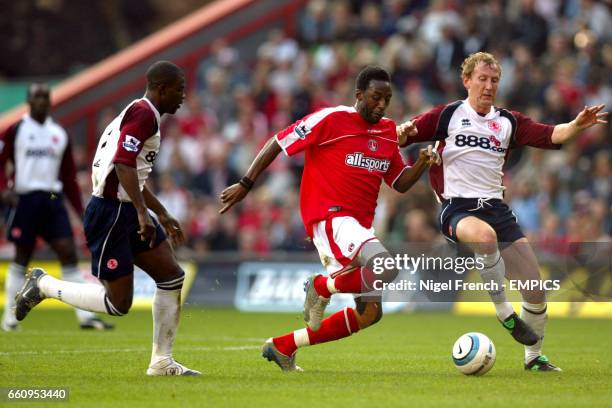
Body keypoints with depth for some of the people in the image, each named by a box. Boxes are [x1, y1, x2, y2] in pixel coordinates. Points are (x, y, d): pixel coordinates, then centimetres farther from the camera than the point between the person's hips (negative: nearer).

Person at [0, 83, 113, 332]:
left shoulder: (60, 134, 14)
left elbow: (69, 176, 17)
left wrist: (80, 210, 13)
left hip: (53, 199, 4)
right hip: (25, 197, -4)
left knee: (69, 254, -6)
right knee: (22, 258, 1)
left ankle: (85, 316, -8)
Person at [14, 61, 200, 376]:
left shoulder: (140, 113, 18)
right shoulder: (144, 113, -14)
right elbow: (123, 164, -26)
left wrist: (162, 215, 31)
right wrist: (143, 213, -30)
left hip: (127, 212, 10)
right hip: (109, 213, -10)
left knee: (173, 278, 5)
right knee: (118, 303, -6)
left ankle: (162, 362, 9)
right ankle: (43, 285, 10)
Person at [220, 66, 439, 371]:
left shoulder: (388, 132, 14)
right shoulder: (330, 120, -7)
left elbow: (400, 183, 19)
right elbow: (278, 143, -2)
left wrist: (422, 163, -1)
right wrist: (245, 184, -3)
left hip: (359, 226, 8)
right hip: (329, 217, -8)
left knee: (369, 314, 7)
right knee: (385, 269, -33)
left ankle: (282, 347, 17)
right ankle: (323, 286, -5)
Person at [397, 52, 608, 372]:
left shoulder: (509, 122, 13)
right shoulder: (447, 115, 4)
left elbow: (551, 136, 1)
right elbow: (401, 137, 2)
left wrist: (576, 126, -18)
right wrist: (404, 133, -22)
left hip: (496, 207, 5)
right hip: (457, 208, -5)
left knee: (535, 284, -3)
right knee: (486, 235, -41)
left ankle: (533, 356, 17)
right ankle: (504, 312, -22)